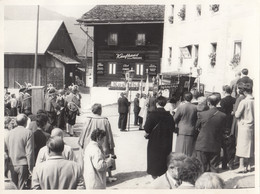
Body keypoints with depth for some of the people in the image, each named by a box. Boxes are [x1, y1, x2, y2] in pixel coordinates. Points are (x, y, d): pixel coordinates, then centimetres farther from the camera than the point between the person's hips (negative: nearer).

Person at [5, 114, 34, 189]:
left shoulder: (10, 133, 4)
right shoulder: (28, 133, -9)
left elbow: (6, 149, 12)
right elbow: (29, 152, -11)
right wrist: (30, 167, -5)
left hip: (11, 165, 4)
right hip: (23, 164, -4)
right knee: (21, 187, 2)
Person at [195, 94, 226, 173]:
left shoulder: (201, 114, -13)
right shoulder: (223, 116, -7)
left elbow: (197, 126, 3)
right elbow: (223, 131, 3)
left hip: (202, 146, -2)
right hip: (216, 146, 2)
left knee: (203, 168, 7)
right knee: (214, 167, 11)